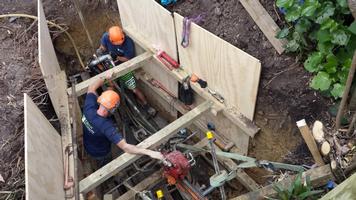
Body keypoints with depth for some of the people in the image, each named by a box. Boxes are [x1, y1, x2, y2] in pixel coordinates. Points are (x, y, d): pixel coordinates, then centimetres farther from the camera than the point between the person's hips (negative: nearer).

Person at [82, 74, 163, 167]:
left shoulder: (89, 108, -30)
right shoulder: (106, 126, -47)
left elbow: (91, 88, -8)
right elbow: (125, 147, -51)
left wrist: (105, 78, -2)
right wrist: (149, 152, -52)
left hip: (87, 145, 6)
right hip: (100, 153, -5)